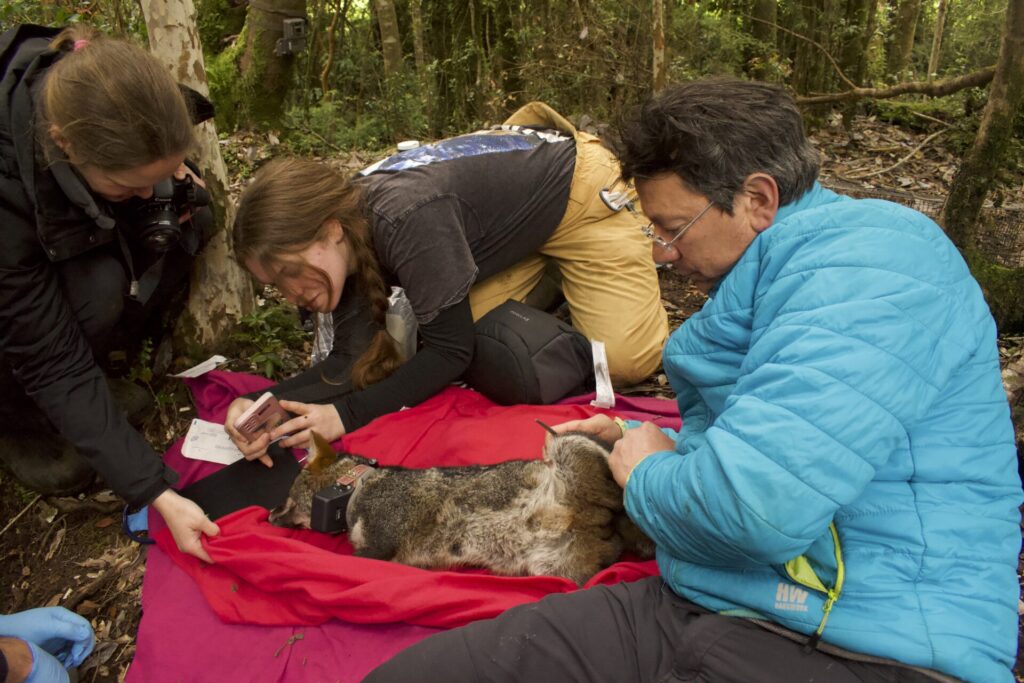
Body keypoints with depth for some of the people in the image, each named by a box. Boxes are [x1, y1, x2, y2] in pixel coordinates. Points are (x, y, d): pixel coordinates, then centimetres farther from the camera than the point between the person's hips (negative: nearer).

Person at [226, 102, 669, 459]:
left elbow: (450, 351, -31)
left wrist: (347, 413, -34)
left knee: (627, 360, -8)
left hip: (574, 183, -6)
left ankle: (636, 237, 17)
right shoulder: (346, 238, -14)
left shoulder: (408, 220, -39)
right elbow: (353, 361, -14)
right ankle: (551, 270, 21)